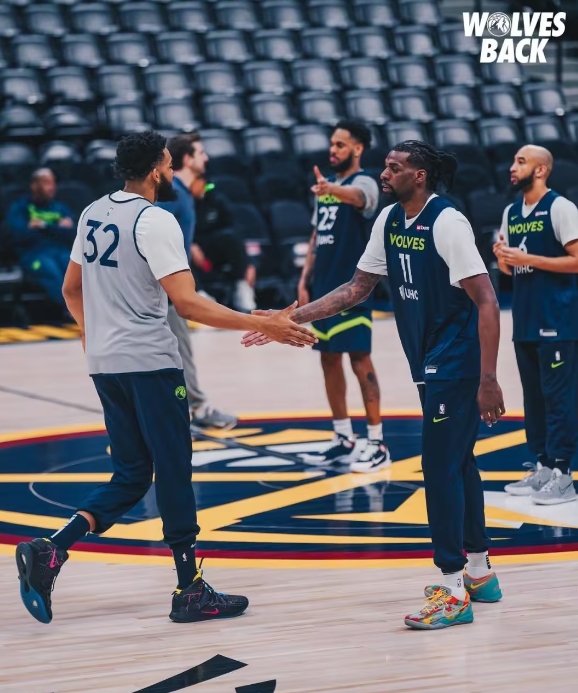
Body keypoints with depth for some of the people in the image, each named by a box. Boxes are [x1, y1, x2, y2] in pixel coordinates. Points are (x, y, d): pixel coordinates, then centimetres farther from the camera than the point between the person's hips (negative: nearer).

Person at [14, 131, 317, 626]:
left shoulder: (93, 214, 10)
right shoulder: (155, 222, -14)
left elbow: (71, 289, 19)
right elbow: (187, 304, -20)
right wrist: (264, 325, -20)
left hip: (104, 363, 8)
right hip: (149, 363, -8)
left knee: (131, 476, 13)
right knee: (173, 472, 1)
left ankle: (49, 553, -2)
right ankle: (191, 591, 6)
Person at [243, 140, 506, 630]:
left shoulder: (447, 223, -19)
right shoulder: (390, 221, 7)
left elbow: (487, 303, -21)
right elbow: (358, 288, 14)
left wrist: (488, 380, -26)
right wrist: (291, 318, 7)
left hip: (457, 365, -9)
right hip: (430, 365, 9)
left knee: (441, 466, -8)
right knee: (457, 462, 15)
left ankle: (453, 593, -4)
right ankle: (480, 574, 27)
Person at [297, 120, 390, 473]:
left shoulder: (364, 183, -11)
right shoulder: (326, 185, 14)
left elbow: (356, 197, -37)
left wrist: (332, 190, -59)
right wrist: (305, 281, 11)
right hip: (324, 287, 8)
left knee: (360, 359, -8)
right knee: (329, 360, 10)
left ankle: (378, 444, -4)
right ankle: (344, 440, 18)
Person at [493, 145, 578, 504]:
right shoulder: (512, 212, 13)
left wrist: (528, 259, -18)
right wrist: (503, 258, -2)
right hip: (525, 320, 8)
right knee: (533, 395, 11)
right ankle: (542, 466, 18)